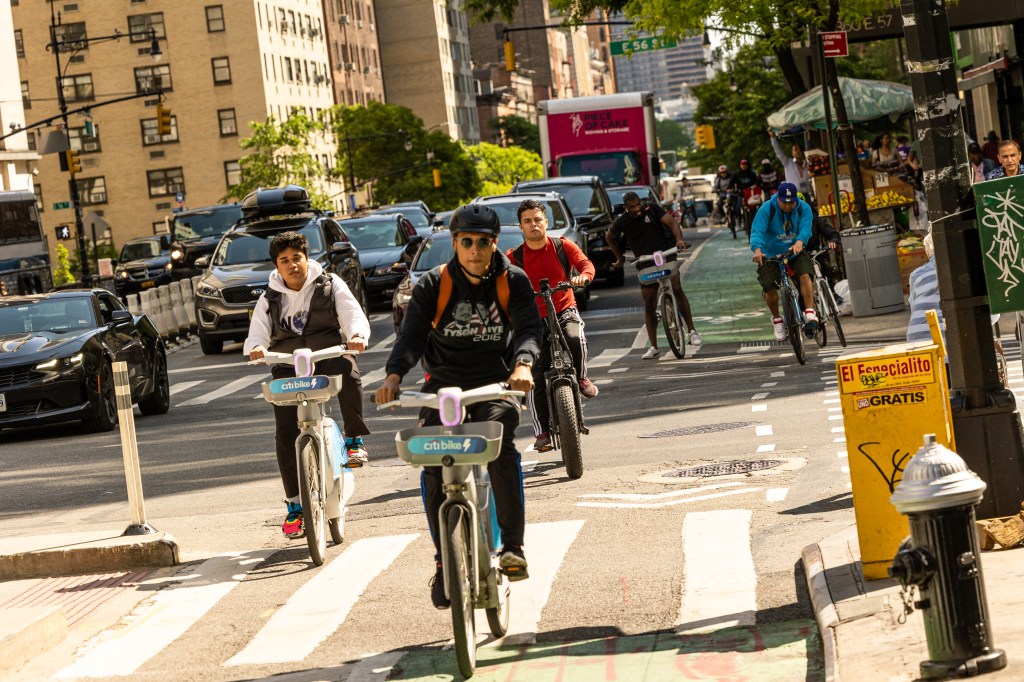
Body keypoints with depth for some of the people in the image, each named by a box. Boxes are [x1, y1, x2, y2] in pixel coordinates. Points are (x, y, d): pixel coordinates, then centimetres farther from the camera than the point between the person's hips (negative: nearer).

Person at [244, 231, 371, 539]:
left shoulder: (329, 284, 5)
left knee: (348, 372, -39)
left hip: (328, 355, -2)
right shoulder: (270, 299, 10)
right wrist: (255, 348, -26)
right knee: (286, 435, -10)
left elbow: (353, 314, -7)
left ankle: (354, 439, -19)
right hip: (289, 367, 2)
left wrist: (356, 335, -31)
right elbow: (257, 332, 0)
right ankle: (295, 505, 0)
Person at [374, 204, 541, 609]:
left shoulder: (513, 282, 0)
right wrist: (394, 375, -31)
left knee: (500, 443, -31)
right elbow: (411, 334, -11)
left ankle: (512, 546, -23)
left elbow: (528, 327, -13)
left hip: (495, 385, -1)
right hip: (444, 384, 1)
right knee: (432, 462, -20)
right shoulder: (433, 285, -1)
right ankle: (444, 560, -5)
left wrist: (523, 365, -36)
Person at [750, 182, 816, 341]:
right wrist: (757, 249, -47)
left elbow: (805, 228, -26)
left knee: (805, 275, -26)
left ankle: (809, 313, -23)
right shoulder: (767, 209, -16)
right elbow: (757, 231, -27)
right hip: (771, 255, -1)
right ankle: (777, 319, 14)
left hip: (795, 252, 1)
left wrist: (799, 242, -49)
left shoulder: (804, 209, -10)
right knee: (770, 289, -11)